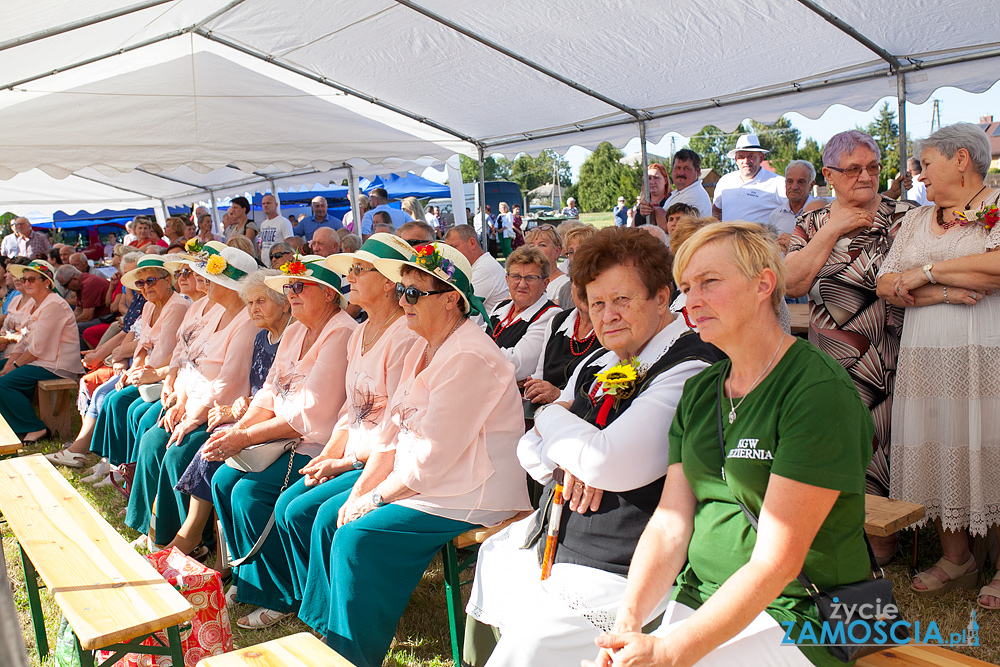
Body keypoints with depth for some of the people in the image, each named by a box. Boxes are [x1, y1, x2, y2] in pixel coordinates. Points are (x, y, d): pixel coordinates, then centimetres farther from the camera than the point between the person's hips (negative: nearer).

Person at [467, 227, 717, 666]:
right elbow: (529, 448, 13)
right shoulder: (598, 363, 10)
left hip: (613, 576, -9)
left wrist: (552, 415, -9)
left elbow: (610, 464, -29)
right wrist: (566, 457, -11)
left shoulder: (689, 370, -19)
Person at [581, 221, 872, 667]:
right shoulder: (699, 391, 9)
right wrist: (628, 618, -14)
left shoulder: (820, 392, -13)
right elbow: (669, 526, 3)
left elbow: (776, 561, -19)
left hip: (793, 617, -5)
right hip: (698, 599, 6)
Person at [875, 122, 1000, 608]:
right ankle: (956, 558, 20)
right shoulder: (915, 221, 18)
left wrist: (926, 272, -9)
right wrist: (945, 293, -9)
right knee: (937, 452, 5)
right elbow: (886, 286, 7)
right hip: (925, 358, 5)